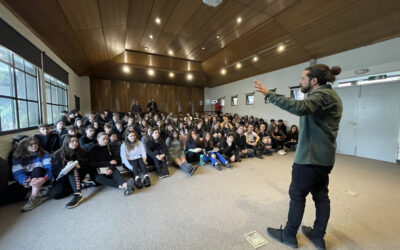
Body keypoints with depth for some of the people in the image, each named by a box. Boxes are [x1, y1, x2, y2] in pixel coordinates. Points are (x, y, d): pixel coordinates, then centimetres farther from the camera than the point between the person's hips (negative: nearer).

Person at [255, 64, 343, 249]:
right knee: (321, 195, 16)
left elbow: (300, 107, -35)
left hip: (310, 156, -10)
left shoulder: (324, 94, -15)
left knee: (297, 195, 3)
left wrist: (269, 94, -34)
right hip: (323, 156, 10)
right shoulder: (328, 95, 18)